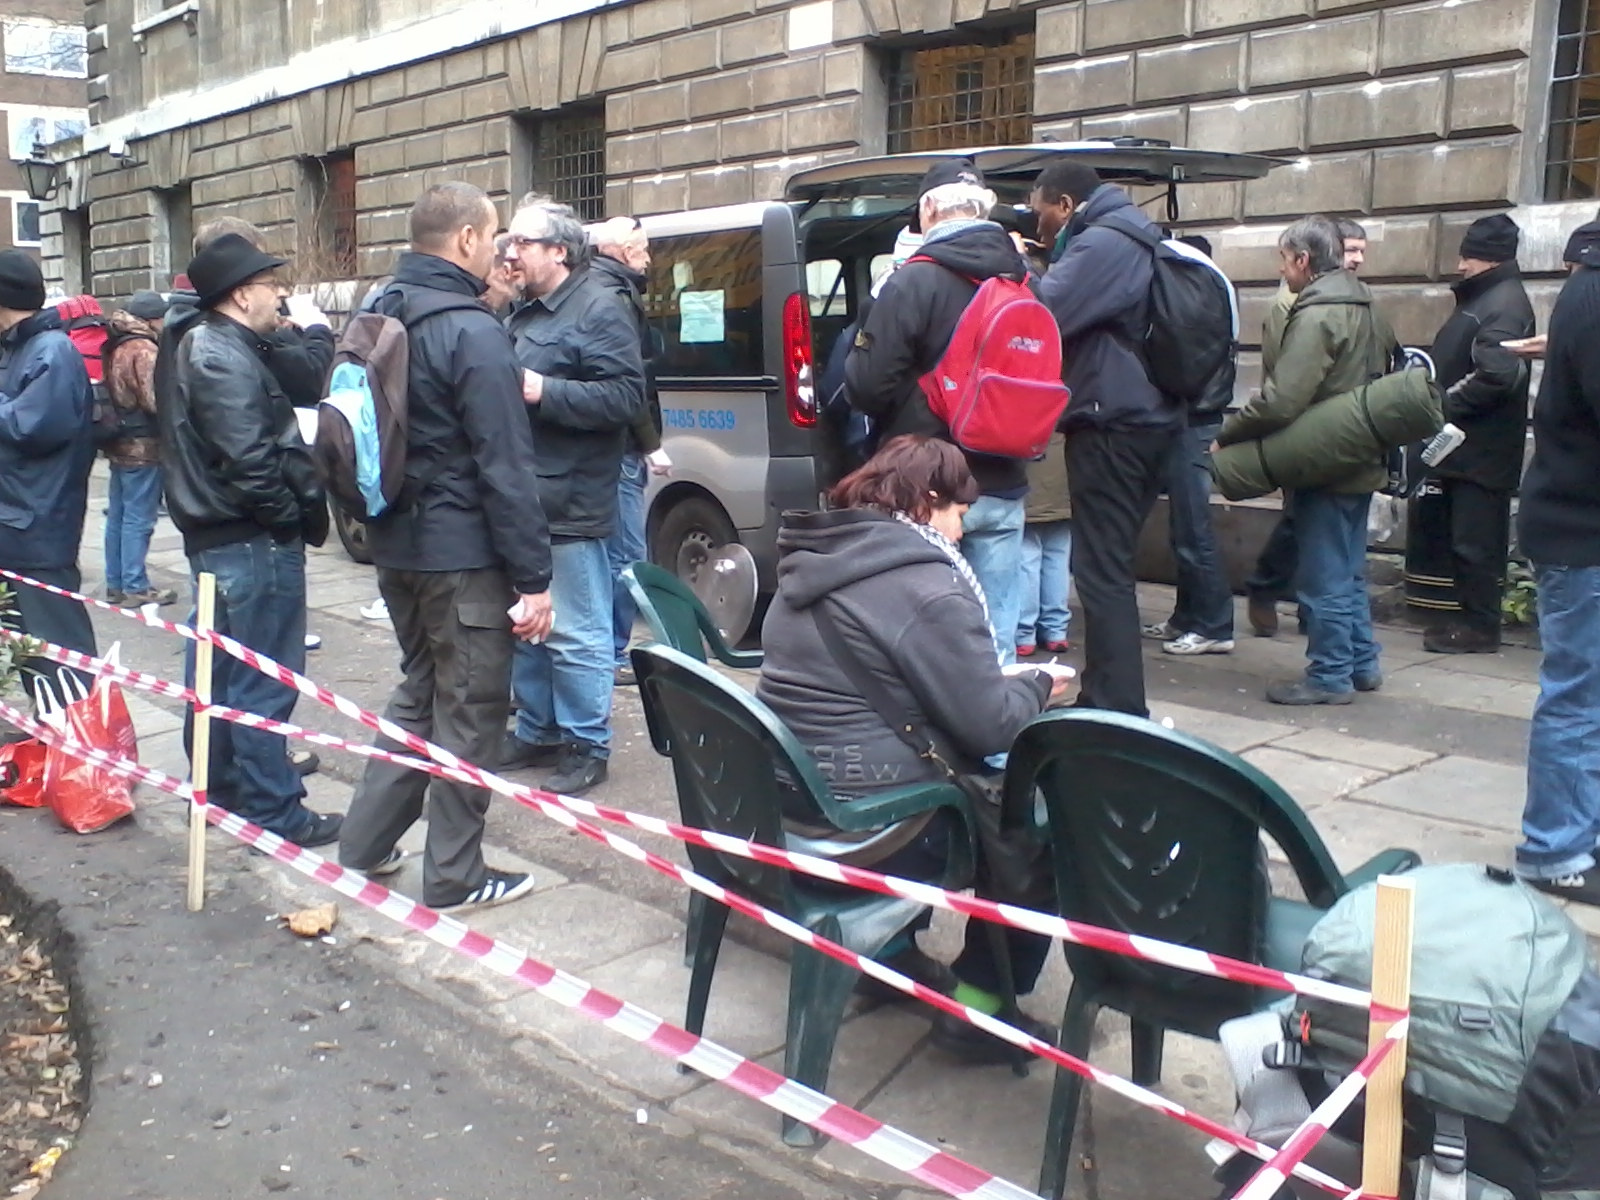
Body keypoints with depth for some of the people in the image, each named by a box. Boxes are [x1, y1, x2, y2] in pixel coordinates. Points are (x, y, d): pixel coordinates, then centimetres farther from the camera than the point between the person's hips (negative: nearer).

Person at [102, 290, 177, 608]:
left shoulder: (114, 347, 12)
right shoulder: (144, 350, -16)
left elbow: (114, 394, 16)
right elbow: (157, 399, -21)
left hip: (120, 444, 9)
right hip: (143, 446, -9)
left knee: (118, 516, 14)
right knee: (138, 519, -5)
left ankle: (115, 583, 21)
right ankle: (135, 587, -2)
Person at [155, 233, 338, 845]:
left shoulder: (198, 345, 14)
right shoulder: (224, 359, -19)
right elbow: (248, 458, -25)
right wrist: (290, 518, -15)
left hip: (214, 534, 11)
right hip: (253, 539, -11)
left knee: (222, 667, 20)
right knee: (266, 680, -4)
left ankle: (224, 784, 34)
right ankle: (273, 812, 3)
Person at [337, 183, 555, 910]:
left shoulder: (382, 318, 9)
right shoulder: (471, 332, -18)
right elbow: (505, 467, -20)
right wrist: (533, 577, -18)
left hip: (397, 544, 9)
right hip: (462, 555, -9)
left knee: (419, 692, 22)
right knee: (470, 713, 4)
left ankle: (365, 843, 28)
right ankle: (453, 877, 14)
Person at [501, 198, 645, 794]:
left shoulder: (599, 311, -9)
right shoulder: (524, 313, 18)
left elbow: (626, 397, -19)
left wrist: (543, 392, -22)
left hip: (569, 505, -9)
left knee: (575, 635, -2)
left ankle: (588, 747, 10)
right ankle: (536, 731, 31)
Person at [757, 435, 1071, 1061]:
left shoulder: (810, 564, 9)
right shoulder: (928, 587, -18)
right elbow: (989, 724, -16)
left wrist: (1005, 683, 18)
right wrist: (1038, 685, 6)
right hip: (867, 836, -9)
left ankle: (891, 945, 32)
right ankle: (979, 1006, 14)